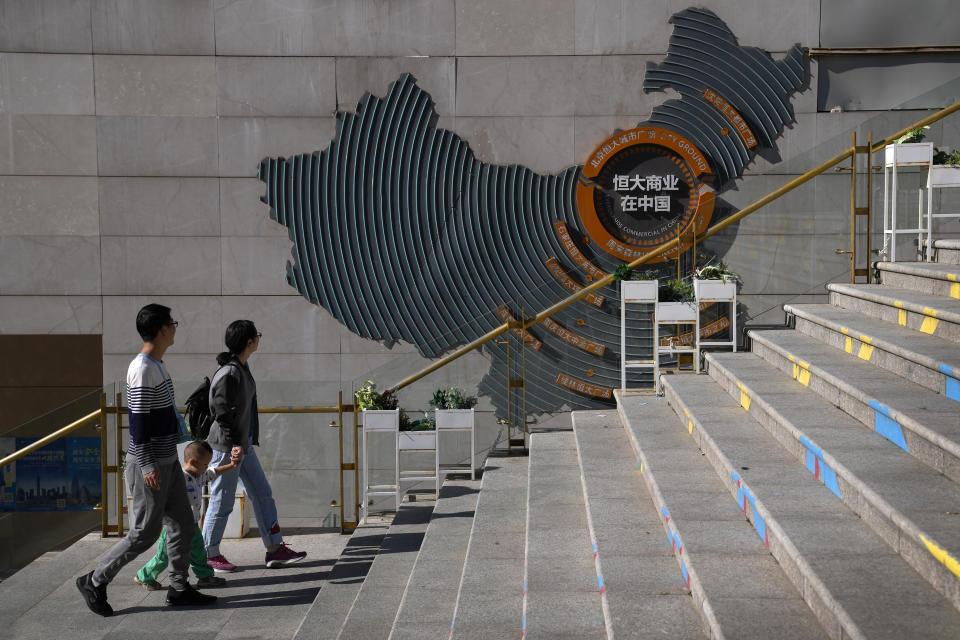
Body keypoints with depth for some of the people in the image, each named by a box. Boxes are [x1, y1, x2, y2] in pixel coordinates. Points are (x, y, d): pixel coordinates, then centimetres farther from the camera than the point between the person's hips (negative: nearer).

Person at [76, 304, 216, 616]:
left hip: (167, 461, 10)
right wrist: (147, 466, -24)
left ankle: (179, 587, 18)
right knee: (145, 533, -4)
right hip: (149, 465, -10)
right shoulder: (142, 369, -18)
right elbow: (137, 419, -22)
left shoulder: (157, 366, 13)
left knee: (182, 524, 10)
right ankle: (95, 581, 8)